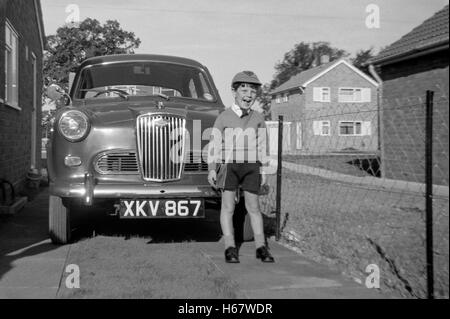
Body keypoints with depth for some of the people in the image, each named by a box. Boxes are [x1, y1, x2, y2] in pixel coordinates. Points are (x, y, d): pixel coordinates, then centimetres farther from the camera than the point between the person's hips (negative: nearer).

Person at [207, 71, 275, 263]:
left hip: (251, 166, 2)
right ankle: (230, 248, -2)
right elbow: (214, 144, 1)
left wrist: (262, 170, 10)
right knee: (228, 206, -4)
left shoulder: (258, 119, 6)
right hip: (228, 165, -2)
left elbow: (261, 146, 11)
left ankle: (261, 247, 8)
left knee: (253, 206, 4)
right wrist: (211, 169, -5)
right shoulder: (223, 118, -1)